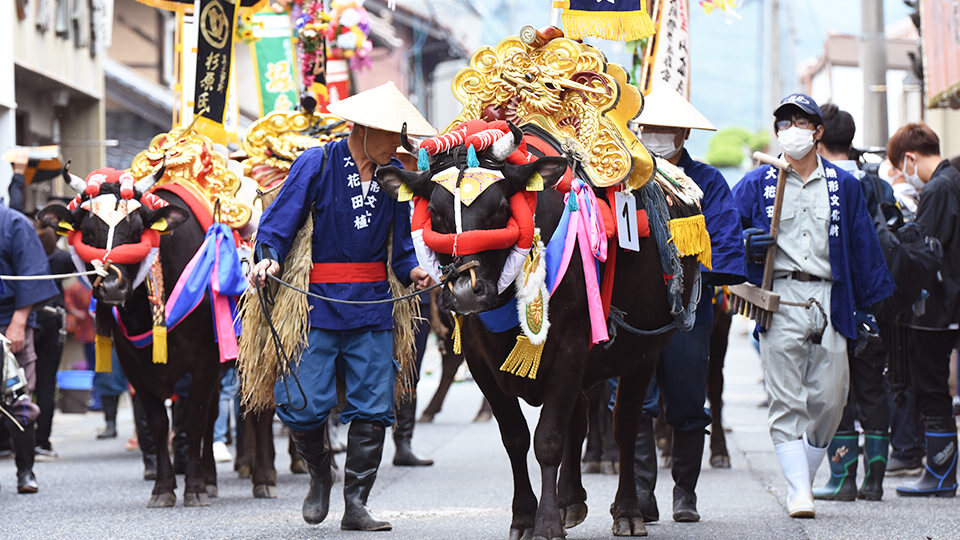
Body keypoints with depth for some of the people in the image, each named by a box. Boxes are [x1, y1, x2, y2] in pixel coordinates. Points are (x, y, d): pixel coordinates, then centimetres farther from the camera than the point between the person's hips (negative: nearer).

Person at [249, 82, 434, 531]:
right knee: (304, 404, -7)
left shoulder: (394, 173, 7)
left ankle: (356, 505, 9)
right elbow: (279, 224, -6)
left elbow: (400, 243, 11)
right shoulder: (317, 164, -6)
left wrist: (412, 269, -9)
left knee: (372, 407, 0)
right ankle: (319, 473, 23)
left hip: (373, 306, 4)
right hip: (319, 302, -4)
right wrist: (268, 257, -24)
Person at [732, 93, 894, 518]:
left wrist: (867, 305, 12)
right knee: (786, 403, -10)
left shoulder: (843, 186, 14)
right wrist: (747, 242, -10)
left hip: (830, 301, 2)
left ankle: (803, 479, 16)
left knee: (829, 400, -1)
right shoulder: (756, 184, 9)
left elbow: (863, 247, 16)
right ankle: (798, 493, -13)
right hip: (779, 300, -2)